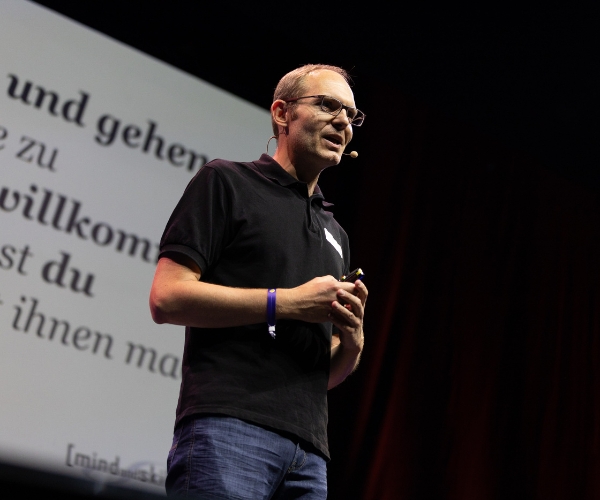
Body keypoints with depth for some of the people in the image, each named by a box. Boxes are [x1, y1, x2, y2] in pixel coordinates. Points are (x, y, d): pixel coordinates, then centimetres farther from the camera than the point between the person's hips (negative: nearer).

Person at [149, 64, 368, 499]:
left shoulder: (335, 234, 26)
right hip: (227, 426, -6)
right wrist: (288, 302, -9)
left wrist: (352, 339, 2)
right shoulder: (227, 181, 6)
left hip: (309, 449, 6)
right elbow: (166, 298, -6)